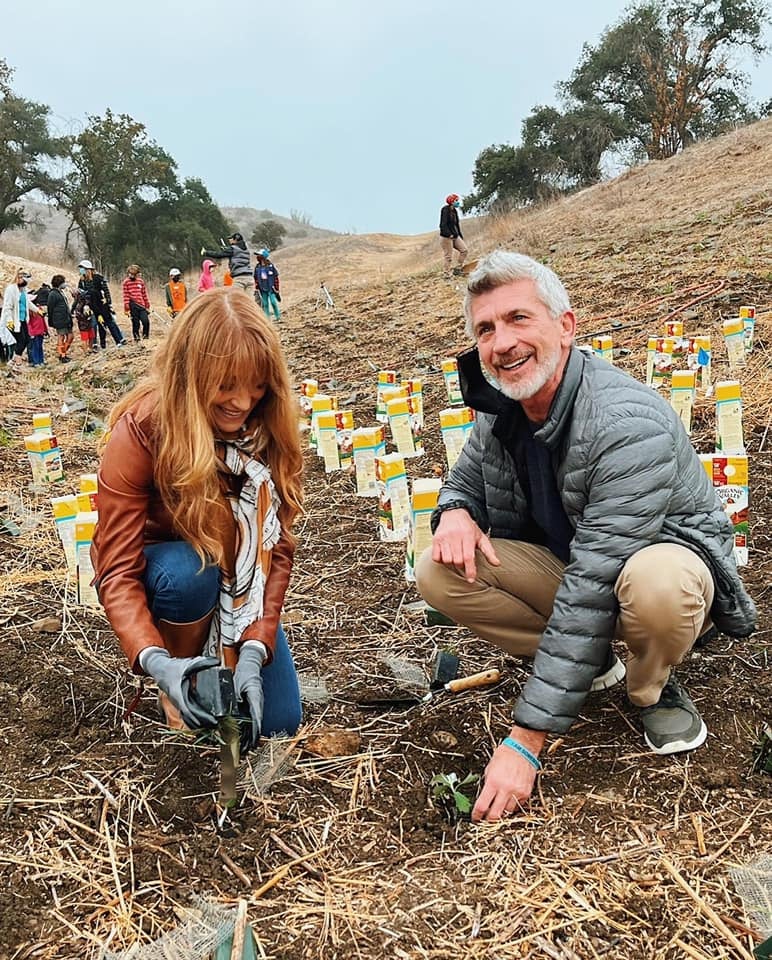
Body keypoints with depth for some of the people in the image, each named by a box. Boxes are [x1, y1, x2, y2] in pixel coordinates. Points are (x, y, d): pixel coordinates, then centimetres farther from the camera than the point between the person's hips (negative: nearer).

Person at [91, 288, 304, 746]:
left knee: (277, 723, -8)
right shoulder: (141, 429, -29)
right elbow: (117, 571, -30)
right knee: (188, 572, -38)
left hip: (239, 580, 2)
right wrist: (156, 661, -46)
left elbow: (278, 546, -20)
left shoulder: (270, 427, -20)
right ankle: (179, 685, -9)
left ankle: (226, 652, 22)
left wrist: (254, 649, -33)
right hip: (162, 569, -2)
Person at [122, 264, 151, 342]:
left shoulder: (141, 281, 11)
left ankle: (145, 337, 10)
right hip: (133, 305, -3)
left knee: (146, 321, -8)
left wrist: (147, 306, 15)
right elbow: (125, 296, -3)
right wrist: (126, 309, -7)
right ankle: (136, 339, 11)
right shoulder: (126, 282, 1)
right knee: (136, 323, 1)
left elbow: (144, 294, 15)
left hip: (142, 305, 3)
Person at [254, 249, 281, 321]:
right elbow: (256, 279, 11)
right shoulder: (257, 267, 5)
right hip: (262, 289, 4)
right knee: (265, 304, 5)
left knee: (273, 302, -9)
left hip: (271, 288, -4)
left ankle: (278, 316, 6)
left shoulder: (270, 266, -6)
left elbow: (276, 278, -1)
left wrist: (276, 290, -3)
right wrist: (256, 290, 8)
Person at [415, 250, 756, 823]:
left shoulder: (630, 424, -33)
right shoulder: (500, 410, -10)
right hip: (569, 562, 6)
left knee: (655, 582, -42)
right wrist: (454, 512, -19)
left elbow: (592, 589, -36)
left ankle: (653, 689, -5)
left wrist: (524, 741, -35)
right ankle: (590, 662, 4)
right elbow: (465, 479, 10)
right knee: (438, 574, -16)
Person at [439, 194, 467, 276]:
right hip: (446, 237, -8)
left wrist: (460, 235, 16)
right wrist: (449, 234, -29)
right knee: (448, 256, -5)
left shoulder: (454, 211, 13)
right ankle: (447, 275, 4)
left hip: (455, 236, 8)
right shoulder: (445, 209, -11)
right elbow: (443, 224, -20)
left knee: (464, 250, 2)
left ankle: (458, 269, 9)